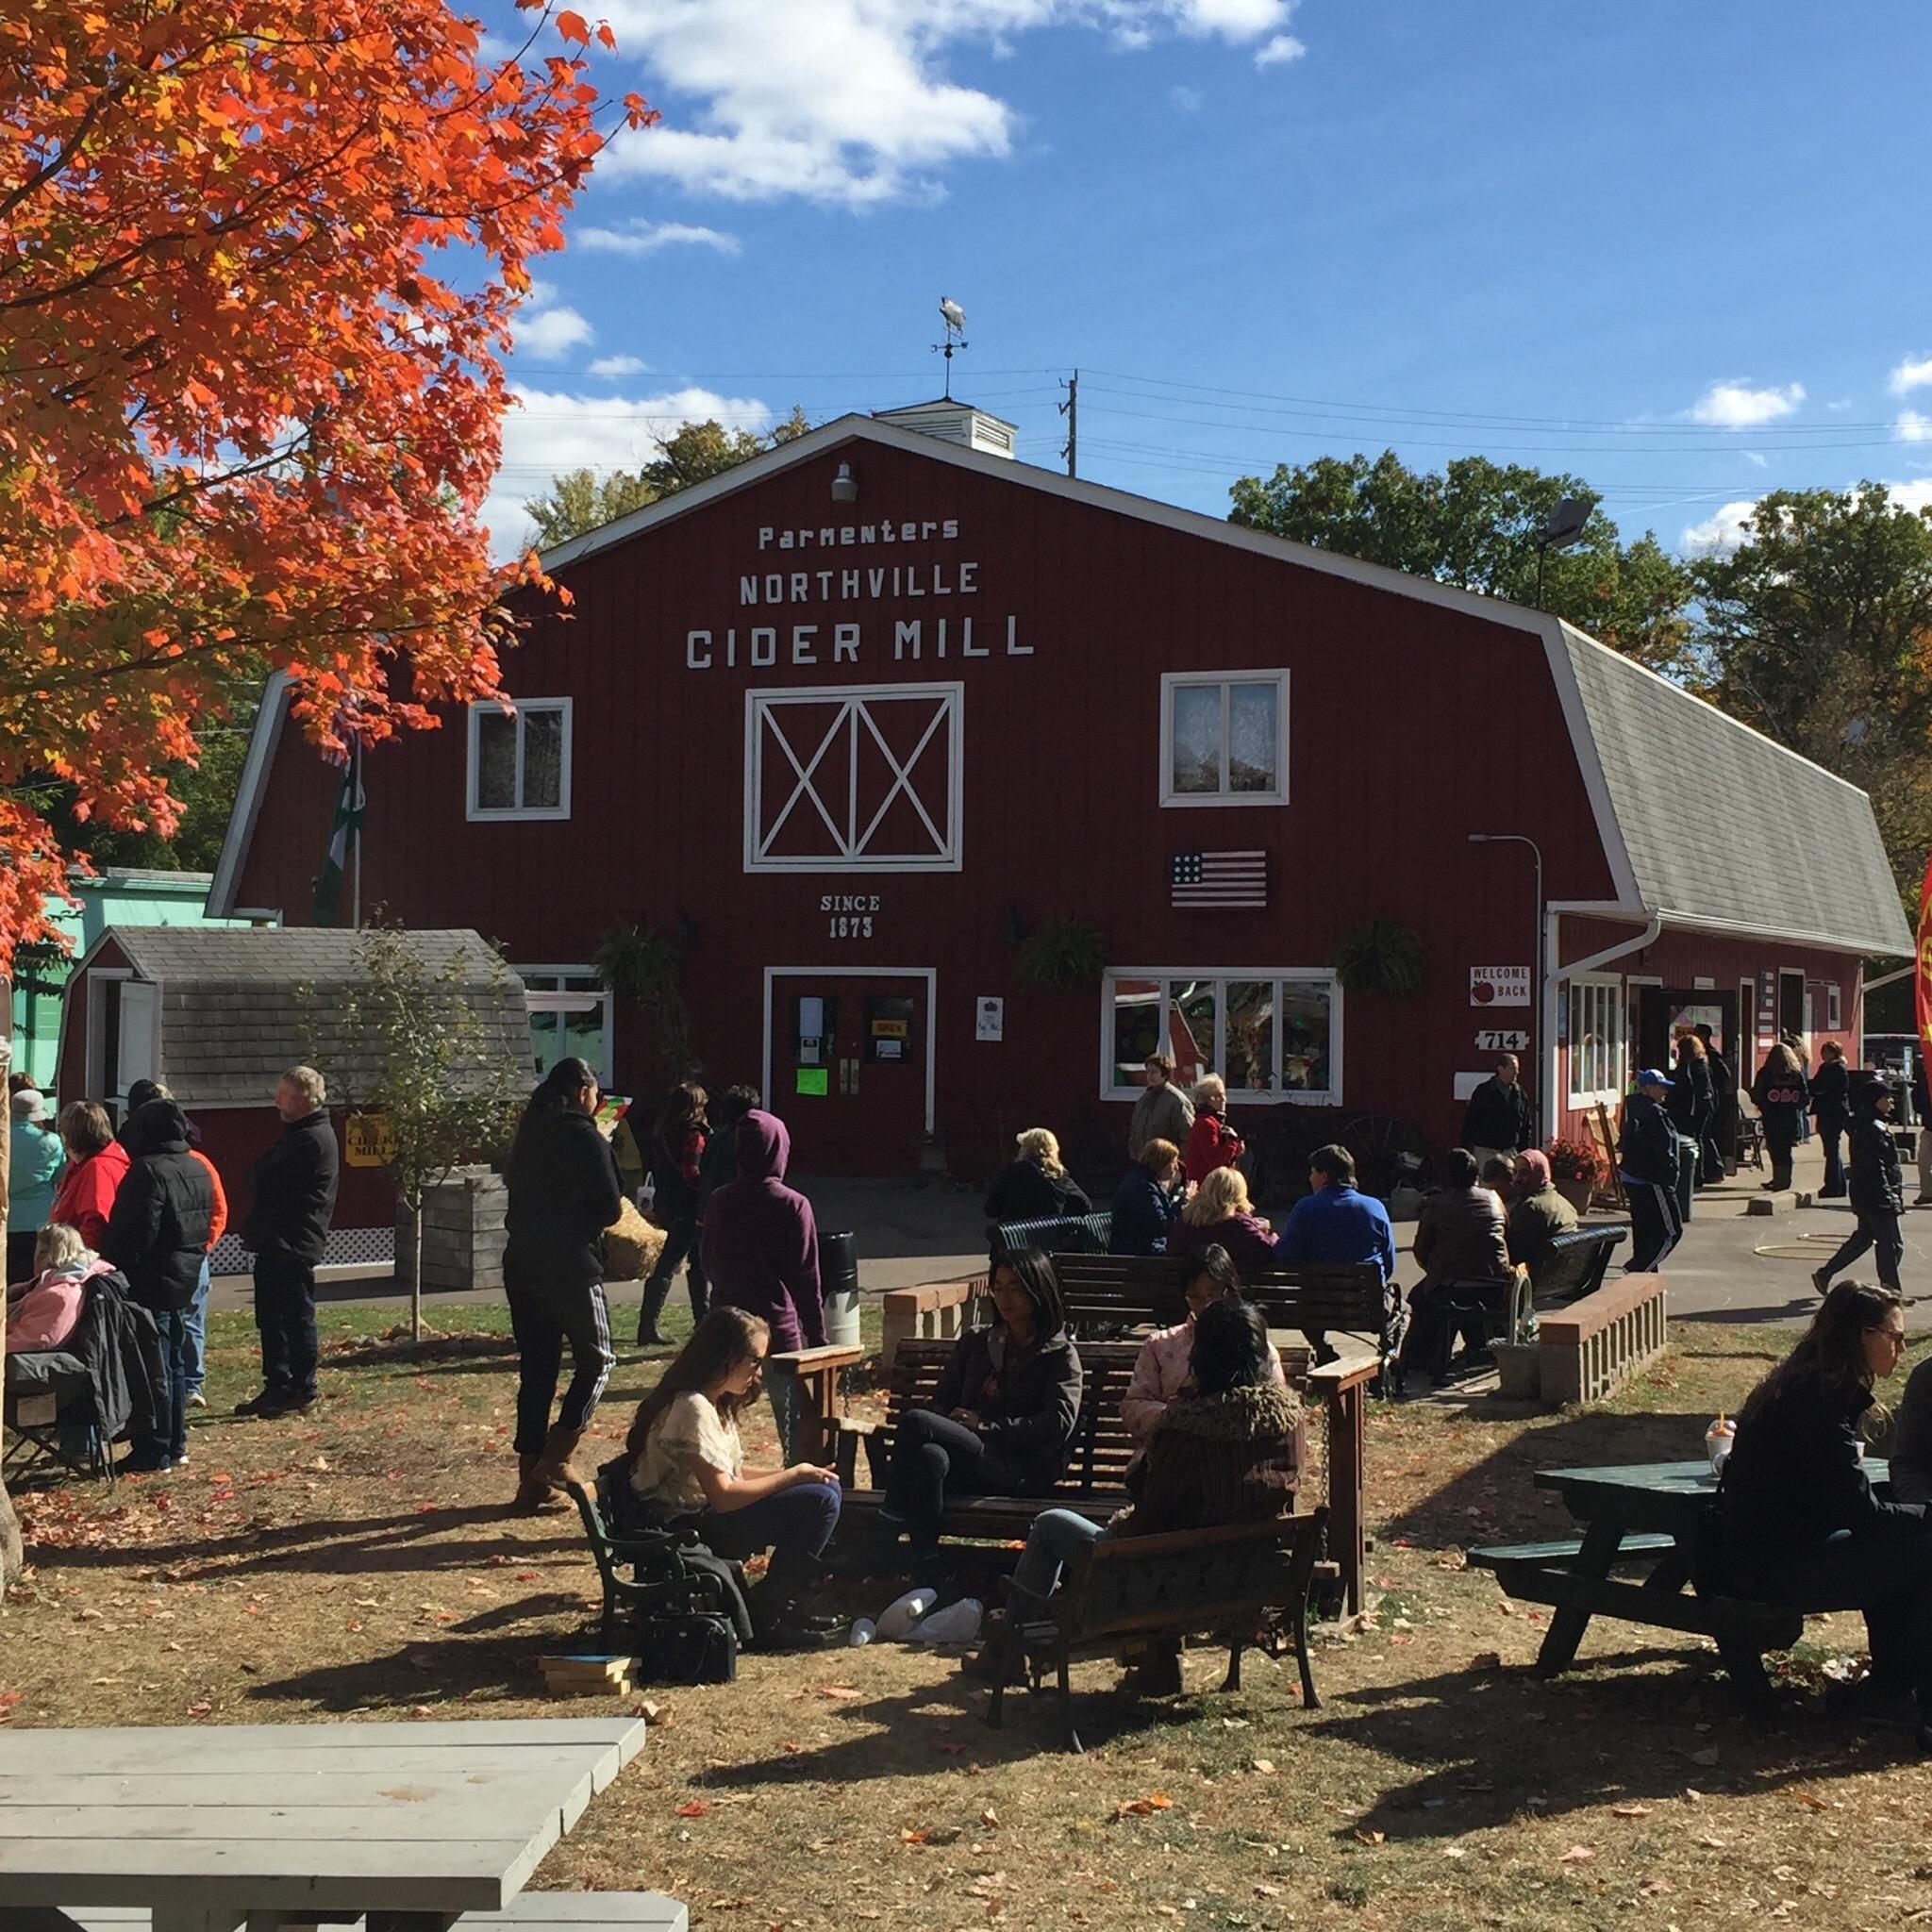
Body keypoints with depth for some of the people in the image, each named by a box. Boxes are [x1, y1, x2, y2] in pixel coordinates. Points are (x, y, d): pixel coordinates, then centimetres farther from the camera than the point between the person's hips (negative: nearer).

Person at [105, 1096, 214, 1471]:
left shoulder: (150, 1171, -18)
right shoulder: (197, 1169, 10)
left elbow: (136, 1234, -22)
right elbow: (207, 1221, 16)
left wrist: (113, 1268, -13)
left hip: (151, 1285, -9)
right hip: (185, 1278, 9)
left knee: (153, 1367, -3)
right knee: (175, 1363, 16)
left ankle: (155, 1451, 0)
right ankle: (176, 1445, 23)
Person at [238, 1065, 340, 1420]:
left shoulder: (312, 1138, -17)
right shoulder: (300, 1133, 18)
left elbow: (266, 1181, -20)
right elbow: (263, 1177, 20)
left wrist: (258, 1173, -1)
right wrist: (263, 1175, -1)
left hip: (293, 1244, -11)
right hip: (277, 1243, 11)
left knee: (297, 1318, -3)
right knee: (271, 1318, 14)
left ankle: (302, 1393, 2)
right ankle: (277, 1387, 21)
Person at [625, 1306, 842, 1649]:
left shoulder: (715, 1404, 12)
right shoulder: (693, 1408, -20)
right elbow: (723, 1495, -23)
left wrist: (791, 1475, 0)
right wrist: (794, 1475, -14)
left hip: (704, 1517, 10)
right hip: (683, 1533, -10)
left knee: (826, 1489, 8)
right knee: (819, 1503, -19)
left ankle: (783, 1605, 12)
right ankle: (768, 1617, -8)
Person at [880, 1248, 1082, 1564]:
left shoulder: (1060, 1355, 10)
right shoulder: (974, 1344, 26)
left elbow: (1058, 1424, -6)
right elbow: (941, 1403, 19)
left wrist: (985, 1426, -11)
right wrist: (951, 1426, -6)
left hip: (1023, 1472, -4)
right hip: (970, 1472, 4)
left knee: (915, 1421, -25)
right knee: (930, 1455, -36)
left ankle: (892, 1518, -14)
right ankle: (923, 1568, -38)